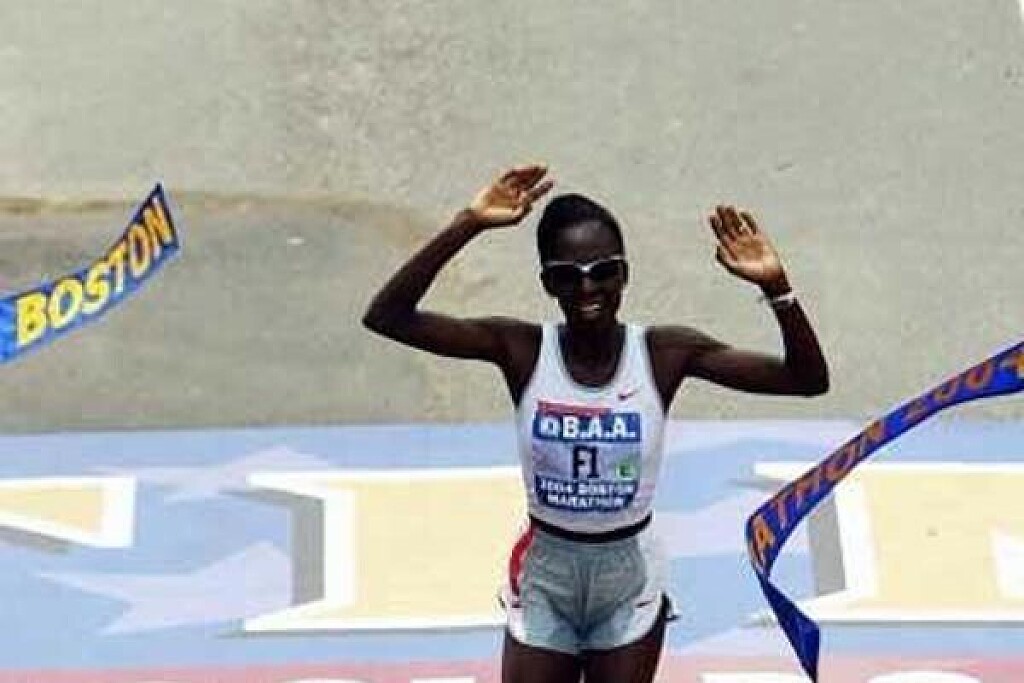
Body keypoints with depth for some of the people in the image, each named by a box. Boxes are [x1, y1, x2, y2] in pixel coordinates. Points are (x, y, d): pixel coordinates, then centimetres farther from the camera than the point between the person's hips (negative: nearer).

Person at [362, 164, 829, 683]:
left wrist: (775, 287, -33)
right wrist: (467, 226, -33)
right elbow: (385, 317, -24)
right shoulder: (520, 349, -15)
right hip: (544, 574, 0)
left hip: (631, 577, 0)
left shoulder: (665, 353, -14)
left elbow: (808, 380, -17)